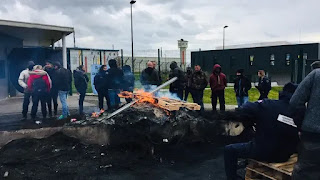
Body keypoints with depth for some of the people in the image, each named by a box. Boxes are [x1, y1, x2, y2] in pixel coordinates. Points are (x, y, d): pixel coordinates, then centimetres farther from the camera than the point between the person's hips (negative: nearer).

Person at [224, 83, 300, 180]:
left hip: (263, 153, -6)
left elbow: (242, 111, -23)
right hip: (284, 157, 6)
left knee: (229, 150, 9)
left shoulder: (268, 104, -18)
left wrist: (252, 122, -4)